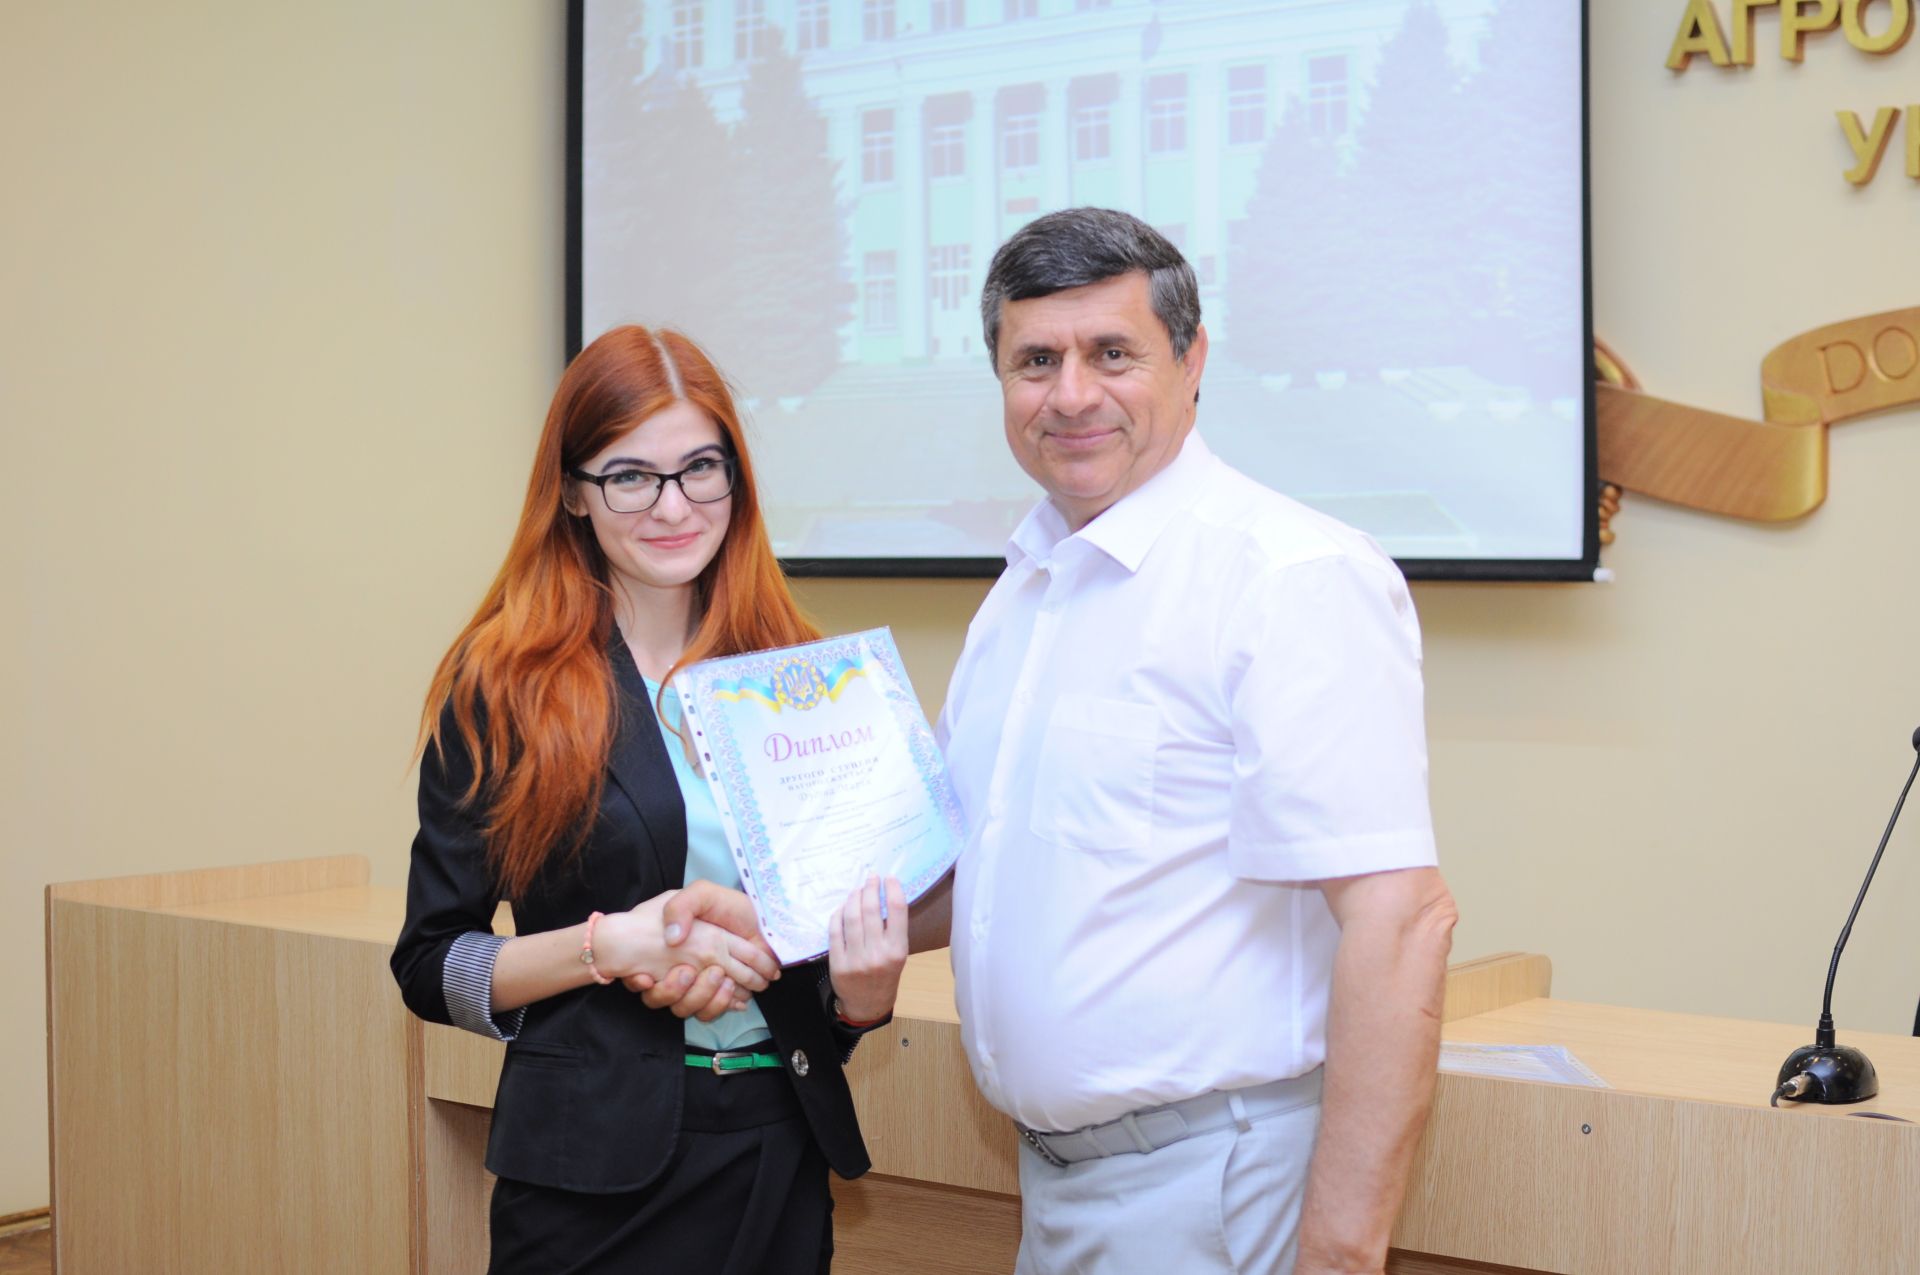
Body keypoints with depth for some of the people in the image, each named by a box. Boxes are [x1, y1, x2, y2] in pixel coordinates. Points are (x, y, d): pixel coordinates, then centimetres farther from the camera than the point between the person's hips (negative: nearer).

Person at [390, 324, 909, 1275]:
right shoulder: (503, 686, -4)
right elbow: (430, 966, -4)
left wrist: (865, 989, -8)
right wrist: (617, 945, -18)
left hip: (784, 1158, 3)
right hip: (594, 1169, -3)